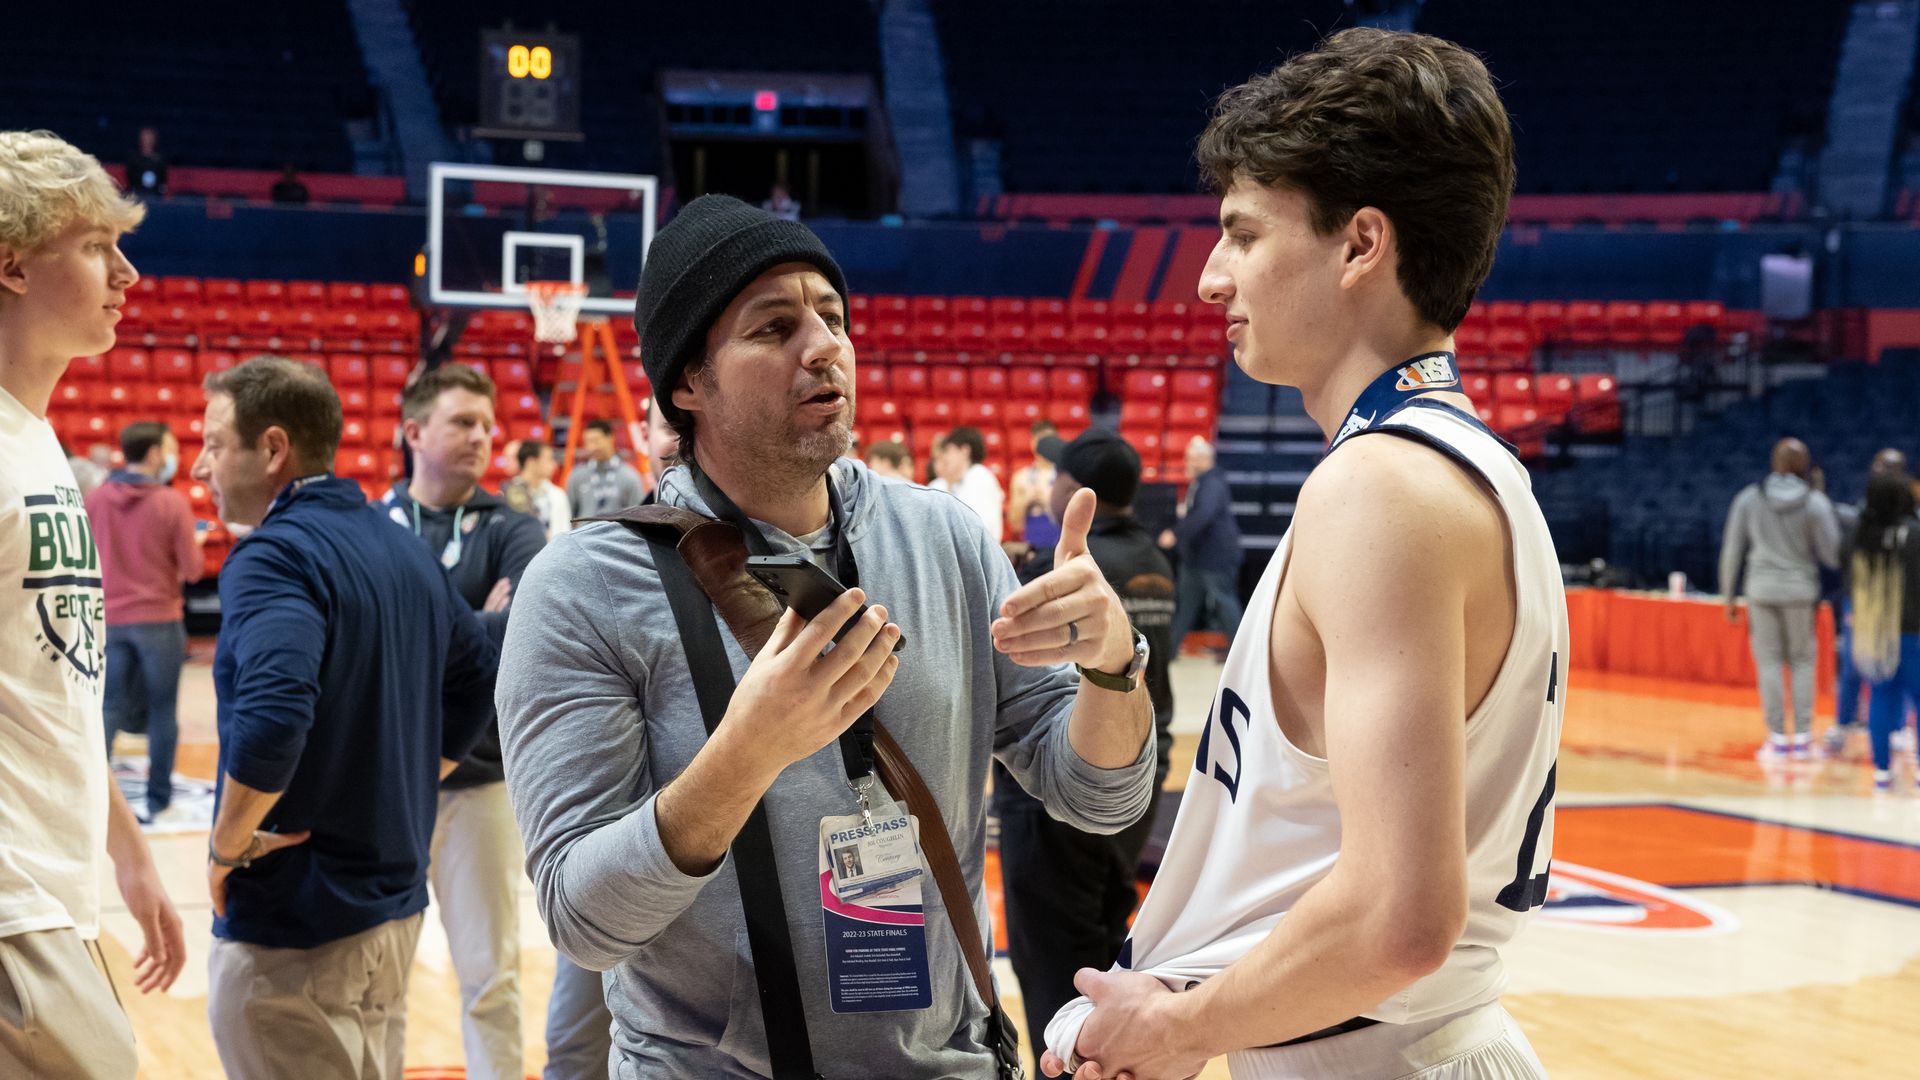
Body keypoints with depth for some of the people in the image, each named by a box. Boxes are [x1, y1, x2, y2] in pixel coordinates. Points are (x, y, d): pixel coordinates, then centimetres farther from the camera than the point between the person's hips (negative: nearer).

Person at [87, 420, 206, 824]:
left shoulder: (96, 499, -1)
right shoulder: (173, 503, -11)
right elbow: (193, 570, -9)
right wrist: (195, 543, 11)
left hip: (110, 619, 3)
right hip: (159, 620, -3)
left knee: (110, 708, 8)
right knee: (162, 712, 8)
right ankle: (158, 801, 13)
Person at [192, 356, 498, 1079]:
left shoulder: (275, 555, -17)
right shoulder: (404, 551, 10)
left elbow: (272, 715, -32)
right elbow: (476, 675, 21)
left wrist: (227, 847, -17)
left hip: (292, 930, -8)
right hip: (395, 905, 8)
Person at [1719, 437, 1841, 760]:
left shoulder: (1748, 498, 1)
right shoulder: (1815, 503, -6)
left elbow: (1731, 551, 4)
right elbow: (1832, 554, -5)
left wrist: (1730, 596, 11)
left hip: (1761, 589, 1)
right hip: (1801, 590, -1)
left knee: (1769, 662, 5)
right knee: (1802, 661, 10)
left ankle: (1777, 738, 4)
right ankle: (1802, 737, 8)